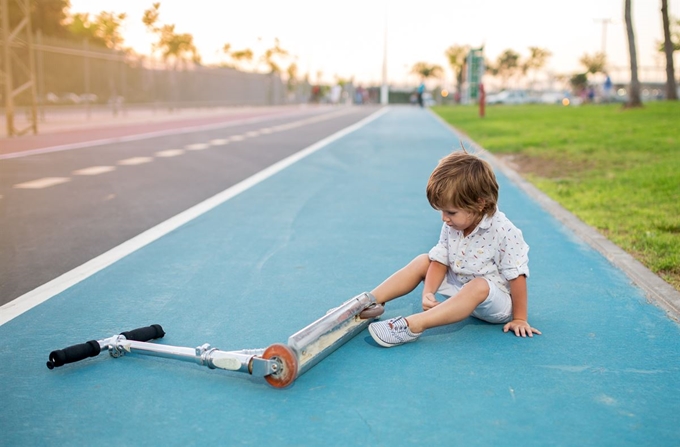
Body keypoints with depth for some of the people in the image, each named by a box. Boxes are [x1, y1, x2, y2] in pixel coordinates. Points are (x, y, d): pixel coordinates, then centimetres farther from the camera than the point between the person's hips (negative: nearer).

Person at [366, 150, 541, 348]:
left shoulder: (504, 232, -25)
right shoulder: (452, 226, -6)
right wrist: (428, 293, -21)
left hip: (495, 302, -7)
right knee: (423, 261, -1)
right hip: (460, 289, 7)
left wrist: (519, 319, -18)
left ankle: (412, 325, -49)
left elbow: (517, 276, -22)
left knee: (478, 286, -39)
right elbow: (440, 262, -4)